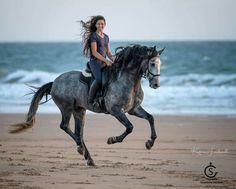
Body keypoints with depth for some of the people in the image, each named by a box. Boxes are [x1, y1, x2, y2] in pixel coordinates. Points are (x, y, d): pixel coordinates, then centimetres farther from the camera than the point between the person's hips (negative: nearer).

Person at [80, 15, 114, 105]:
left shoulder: (106, 37, 15)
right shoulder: (94, 36, -7)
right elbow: (94, 52, -14)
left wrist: (113, 61, 1)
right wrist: (106, 60, -18)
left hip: (104, 62, 8)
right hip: (95, 61, -8)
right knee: (99, 79, -29)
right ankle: (90, 100, -20)